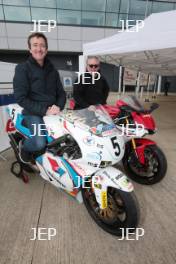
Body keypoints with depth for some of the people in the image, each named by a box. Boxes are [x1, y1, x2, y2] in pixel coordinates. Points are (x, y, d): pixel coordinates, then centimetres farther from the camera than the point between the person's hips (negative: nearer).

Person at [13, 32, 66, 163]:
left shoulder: (52, 70, 14)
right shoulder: (22, 68, -3)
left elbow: (61, 93, 13)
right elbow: (20, 98, -10)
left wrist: (58, 107, -9)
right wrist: (44, 110, -19)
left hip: (53, 111, 5)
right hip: (33, 113, -5)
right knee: (40, 143, -25)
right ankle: (23, 147, 12)